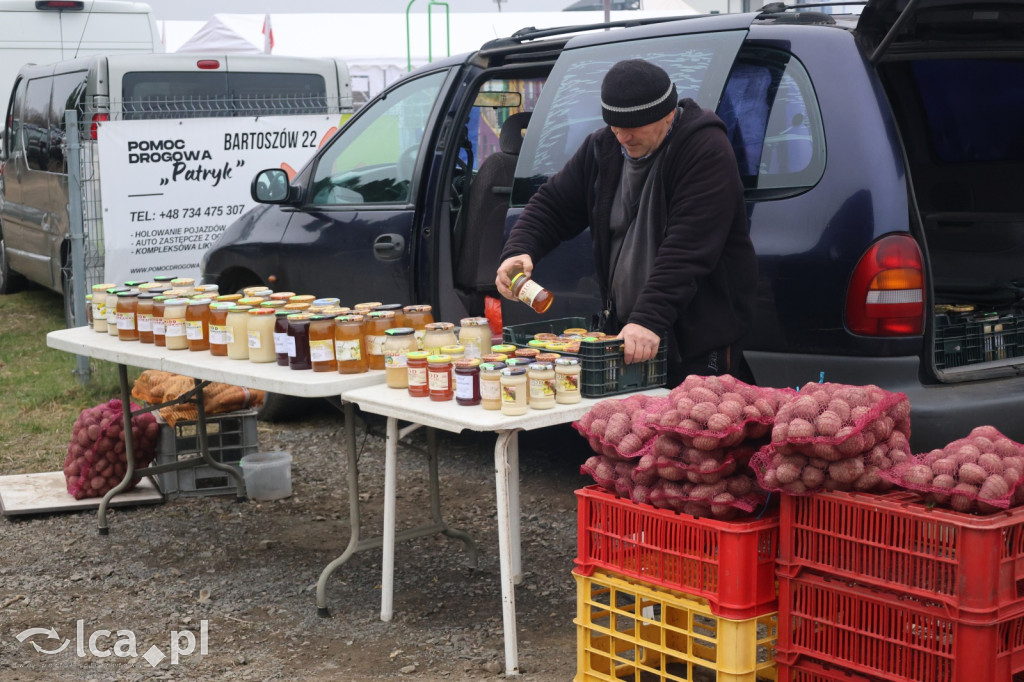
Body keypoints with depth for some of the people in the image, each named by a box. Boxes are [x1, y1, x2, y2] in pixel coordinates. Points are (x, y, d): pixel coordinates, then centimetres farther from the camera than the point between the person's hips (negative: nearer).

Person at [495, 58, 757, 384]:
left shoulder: (706, 149, -15)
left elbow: (688, 250, -25)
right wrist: (519, 250, -7)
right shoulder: (602, 147, 7)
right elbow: (552, 205, 15)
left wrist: (649, 318, -33)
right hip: (623, 334, 6)